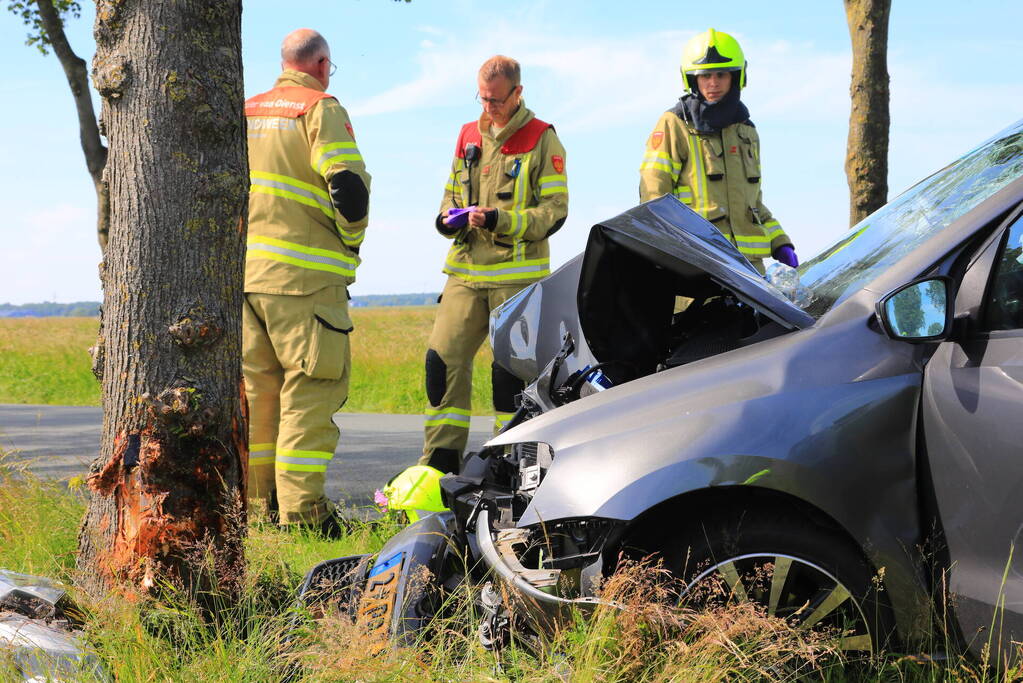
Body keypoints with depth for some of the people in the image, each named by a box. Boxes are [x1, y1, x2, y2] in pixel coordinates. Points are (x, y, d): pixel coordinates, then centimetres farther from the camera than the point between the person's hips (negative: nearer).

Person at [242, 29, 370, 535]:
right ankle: (300, 510, -9)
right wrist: (351, 242, 1)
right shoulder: (320, 109, -5)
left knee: (256, 386, 13)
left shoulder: (244, 113, 17)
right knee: (309, 389, -5)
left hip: (243, 269, 7)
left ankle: (255, 501, 18)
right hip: (303, 273, -7)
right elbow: (347, 185, -15)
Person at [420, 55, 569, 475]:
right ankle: (439, 461, 4)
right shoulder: (469, 136, 15)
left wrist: (500, 219, -18)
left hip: (518, 273, -5)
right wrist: (449, 218, 1)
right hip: (467, 270, 5)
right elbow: (451, 191, 24)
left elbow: (554, 210, -7)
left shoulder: (542, 139, -2)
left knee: (510, 371, -2)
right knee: (443, 358, -3)